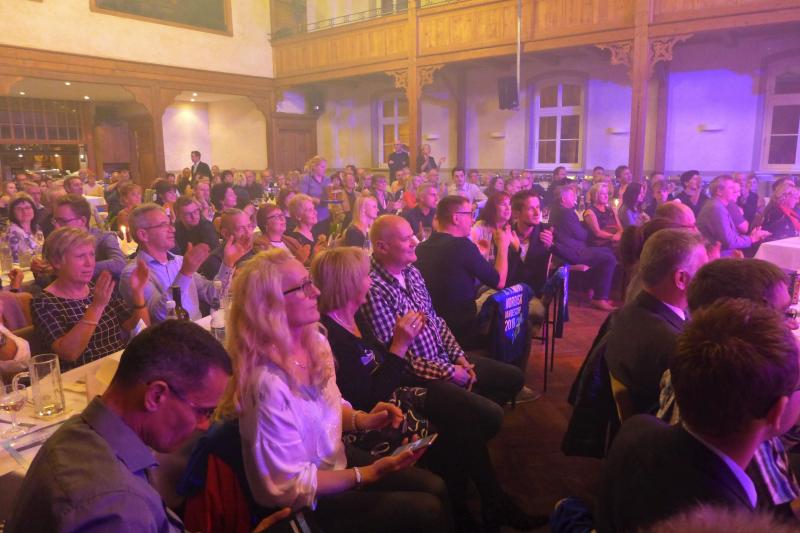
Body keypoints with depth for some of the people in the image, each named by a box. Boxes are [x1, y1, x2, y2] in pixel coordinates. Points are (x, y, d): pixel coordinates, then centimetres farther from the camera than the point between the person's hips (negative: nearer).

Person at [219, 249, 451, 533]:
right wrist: (369, 474, -21)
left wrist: (361, 419, -8)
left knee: (435, 487, 2)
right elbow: (292, 486, -24)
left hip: (334, 463, 8)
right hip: (304, 504, -7)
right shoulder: (269, 383, -32)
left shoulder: (315, 342, -6)